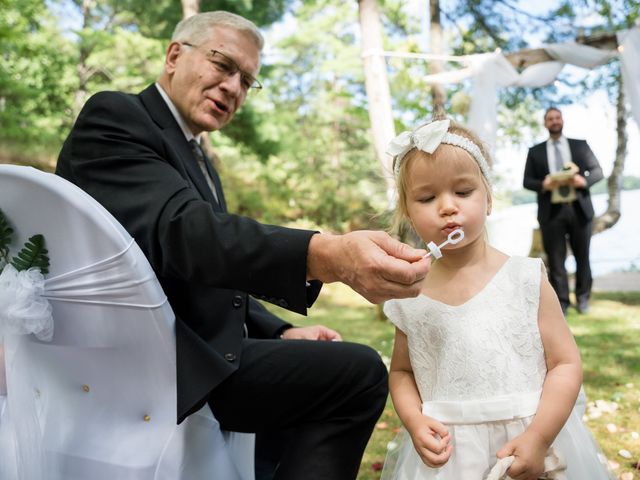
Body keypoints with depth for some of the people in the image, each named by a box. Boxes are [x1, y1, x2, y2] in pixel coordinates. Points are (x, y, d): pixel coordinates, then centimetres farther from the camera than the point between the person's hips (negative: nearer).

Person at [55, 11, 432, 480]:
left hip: (189, 353, 10)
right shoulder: (115, 116, -9)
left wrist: (281, 333, 4)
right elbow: (180, 229, -28)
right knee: (359, 371, -19)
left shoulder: (197, 160, 21)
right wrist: (326, 255, -42)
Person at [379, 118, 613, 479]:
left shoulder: (526, 280, -9)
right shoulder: (410, 299, -3)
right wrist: (414, 422, -9)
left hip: (530, 447, -1)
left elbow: (566, 364, -7)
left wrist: (538, 438, -16)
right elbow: (401, 370, 8)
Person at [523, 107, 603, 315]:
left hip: (579, 208, 1)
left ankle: (583, 297, 22)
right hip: (552, 211, -1)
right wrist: (544, 184, -16)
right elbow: (527, 181, 5)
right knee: (556, 260, 1)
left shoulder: (580, 145, 11)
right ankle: (561, 302, 7)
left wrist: (583, 180, -14)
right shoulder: (535, 151, 9)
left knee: (582, 256, 9)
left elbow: (598, 171, 7)